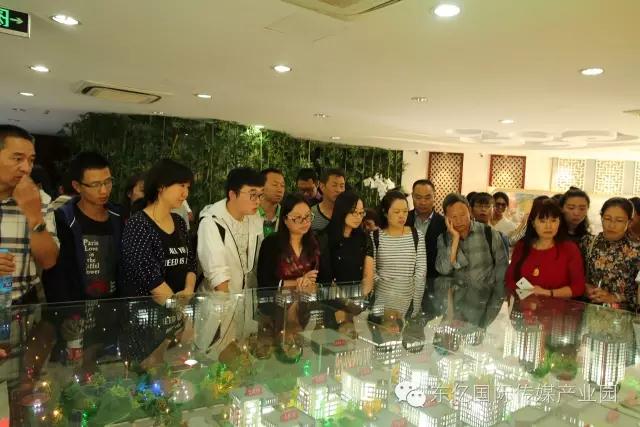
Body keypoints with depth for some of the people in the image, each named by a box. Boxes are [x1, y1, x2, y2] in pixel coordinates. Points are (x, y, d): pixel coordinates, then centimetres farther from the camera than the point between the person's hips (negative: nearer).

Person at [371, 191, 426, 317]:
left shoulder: (417, 235, 0)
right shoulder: (375, 236, -2)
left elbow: (421, 270, -2)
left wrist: (417, 303, -7)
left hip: (409, 298, 1)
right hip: (382, 299, -1)